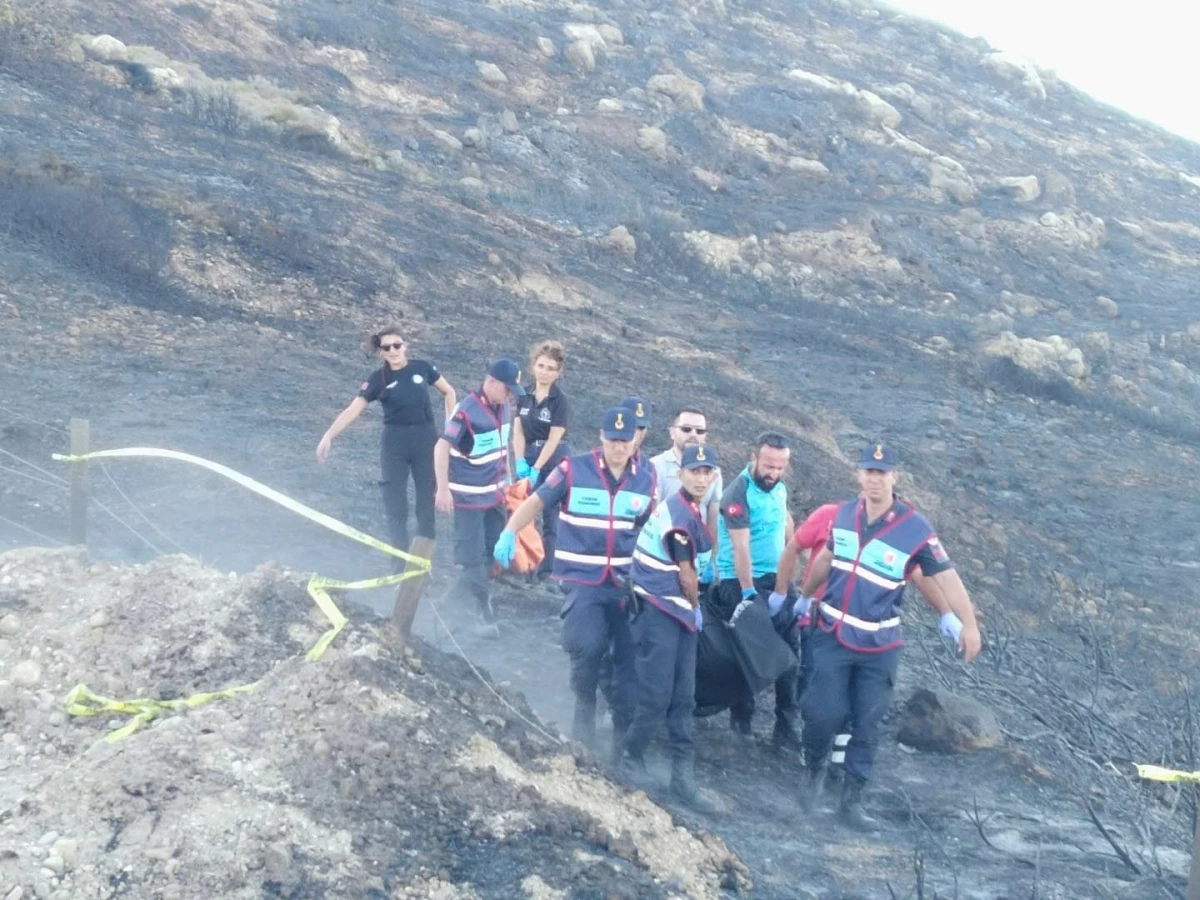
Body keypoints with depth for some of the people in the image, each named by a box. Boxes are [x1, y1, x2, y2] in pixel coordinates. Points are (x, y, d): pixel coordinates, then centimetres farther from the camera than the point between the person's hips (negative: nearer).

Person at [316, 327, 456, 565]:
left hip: (425, 439, 1)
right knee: (395, 508, -3)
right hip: (394, 442, -1)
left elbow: (448, 392, 11)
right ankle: (401, 566, 5)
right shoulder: (378, 379, -6)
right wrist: (329, 435, -24)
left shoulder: (422, 368, -2)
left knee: (427, 502, 6)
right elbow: (353, 409, -12)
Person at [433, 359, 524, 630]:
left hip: (495, 493, 8)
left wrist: (507, 478, 20)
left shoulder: (504, 407, 0)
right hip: (469, 495, -8)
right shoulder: (467, 411, -23)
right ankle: (482, 607, 3)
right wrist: (443, 489, -26)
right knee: (472, 552, -3)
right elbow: (442, 448, -23)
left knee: (494, 547, 15)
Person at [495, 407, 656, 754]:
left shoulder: (645, 479, 3)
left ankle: (624, 732, 20)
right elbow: (536, 502, -1)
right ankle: (584, 705, 6)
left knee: (630, 657, 5)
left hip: (626, 582, 4)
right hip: (582, 579, -3)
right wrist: (509, 532, -17)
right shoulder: (574, 469, -7)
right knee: (588, 645, -23)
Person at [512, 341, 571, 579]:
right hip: (528, 457, 5)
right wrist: (520, 461, -12)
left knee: (551, 516, 0)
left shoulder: (560, 401, -10)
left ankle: (547, 570, 5)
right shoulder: (524, 396, 3)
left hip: (553, 460, -5)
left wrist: (536, 469, -16)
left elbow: (554, 439, -13)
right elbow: (518, 430, 1)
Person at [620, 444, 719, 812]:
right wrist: (696, 607, 3)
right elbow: (686, 574, -12)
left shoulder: (692, 506, 8)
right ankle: (632, 757, 17)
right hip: (659, 609, -9)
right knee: (657, 693, -5)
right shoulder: (680, 517, -21)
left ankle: (683, 774, 13)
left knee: (683, 696, 8)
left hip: (679, 610, 9)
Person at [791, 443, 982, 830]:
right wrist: (805, 595, 28)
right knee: (823, 711, -3)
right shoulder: (844, 514, -1)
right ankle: (813, 769, 26)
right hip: (832, 635, 2)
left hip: (879, 646, -2)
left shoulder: (915, 529, -14)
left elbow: (946, 577, -14)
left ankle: (852, 799, 18)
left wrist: (969, 625, -20)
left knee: (867, 723, 6)